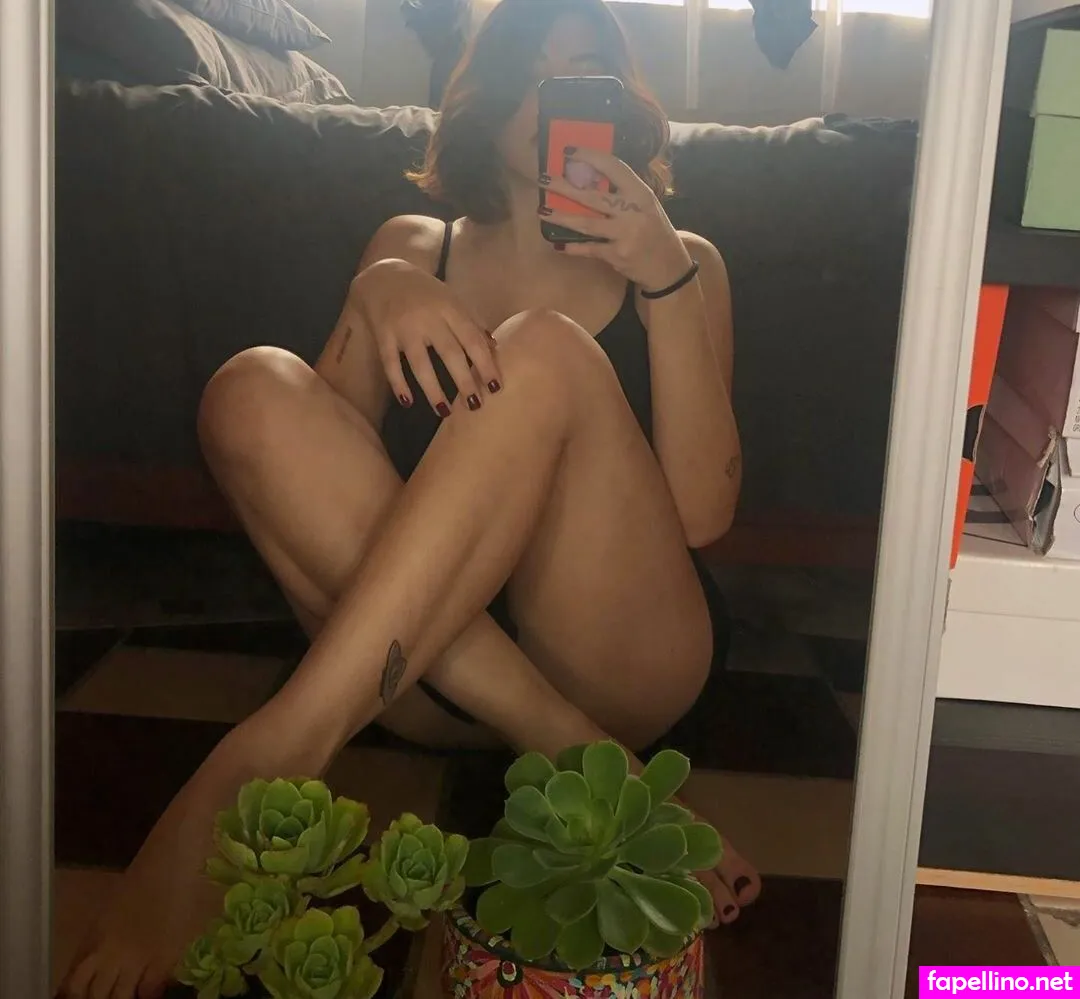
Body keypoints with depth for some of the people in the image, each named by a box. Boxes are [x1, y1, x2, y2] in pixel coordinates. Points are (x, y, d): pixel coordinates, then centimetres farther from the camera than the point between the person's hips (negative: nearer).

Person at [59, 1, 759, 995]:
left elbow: (702, 513, -2)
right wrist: (374, 300, -16)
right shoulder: (413, 247, 18)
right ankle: (574, 759, -27)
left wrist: (664, 280, -10)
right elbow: (325, 457, 2)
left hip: (626, 658, -1)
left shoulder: (679, 262, 13)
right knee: (255, 388, -20)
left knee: (544, 353, -25)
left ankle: (261, 763, -36)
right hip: (426, 669, 2)